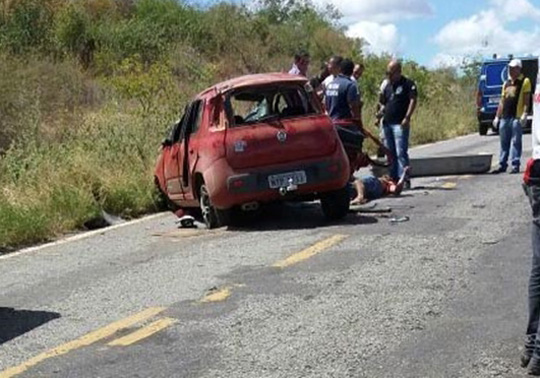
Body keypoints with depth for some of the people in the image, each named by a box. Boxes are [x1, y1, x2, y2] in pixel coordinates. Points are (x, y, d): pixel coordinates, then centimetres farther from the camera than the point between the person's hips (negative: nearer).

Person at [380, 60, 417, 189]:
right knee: (390, 153, 10)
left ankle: (404, 179, -9)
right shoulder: (387, 86, 18)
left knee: (401, 152, -11)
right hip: (387, 123, 7)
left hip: (400, 124, -7)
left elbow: (413, 100, -12)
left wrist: (407, 117, -21)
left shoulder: (408, 84, -3)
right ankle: (393, 178, 18)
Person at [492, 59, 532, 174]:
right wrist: (497, 116, 16)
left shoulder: (525, 81, 2)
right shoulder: (506, 83, 20)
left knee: (516, 141, -5)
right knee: (504, 142, 7)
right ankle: (502, 165, 12)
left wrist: (525, 114, -18)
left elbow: (526, 99, -7)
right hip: (505, 117, 6)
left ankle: (515, 165, -3)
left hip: (517, 117, -6)